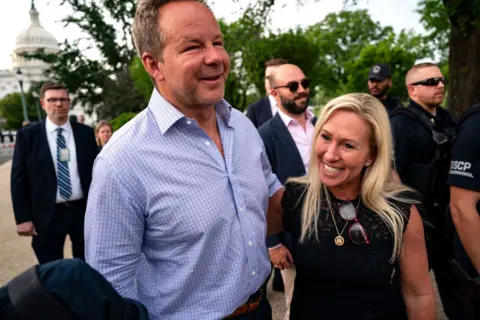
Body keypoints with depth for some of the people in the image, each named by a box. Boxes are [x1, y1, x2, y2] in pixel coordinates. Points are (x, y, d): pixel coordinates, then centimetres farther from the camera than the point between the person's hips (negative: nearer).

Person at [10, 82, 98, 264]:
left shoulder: (85, 133, 2)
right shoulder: (27, 135, -2)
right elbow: (19, 179, -2)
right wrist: (23, 218, -6)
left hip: (84, 210, 2)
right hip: (47, 214, -1)